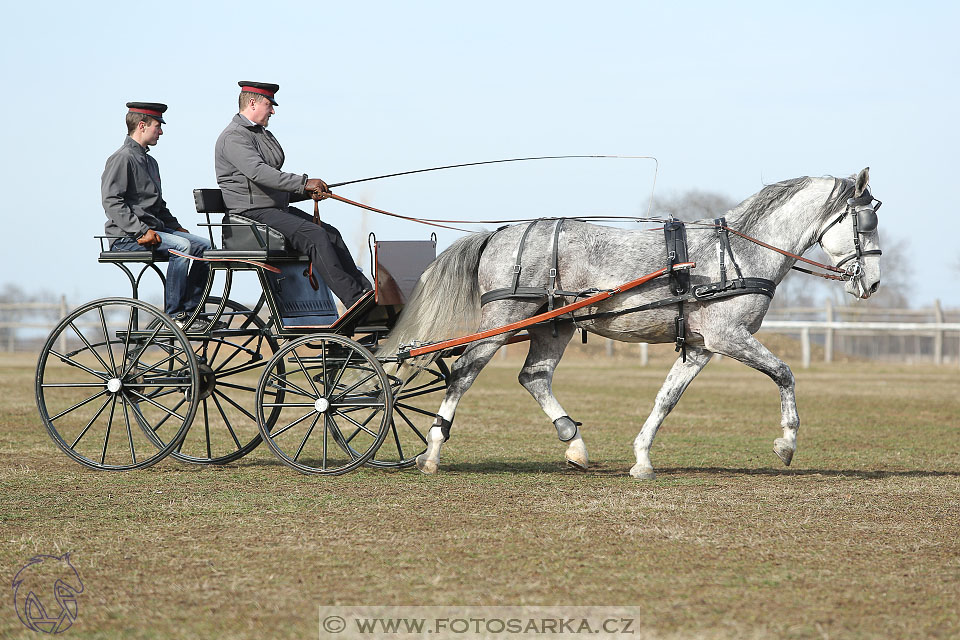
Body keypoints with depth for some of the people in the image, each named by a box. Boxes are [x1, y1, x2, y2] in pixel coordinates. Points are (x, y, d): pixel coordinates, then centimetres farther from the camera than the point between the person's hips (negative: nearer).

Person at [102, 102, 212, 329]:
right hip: (126, 237, -9)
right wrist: (141, 231, -25)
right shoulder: (122, 158, -9)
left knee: (203, 245, -6)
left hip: (153, 229, 9)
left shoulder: (150, 162, 22)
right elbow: (112, 202, -18)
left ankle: (190, 310, -5)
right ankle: (173, 314, -25)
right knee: (182, 246, -29)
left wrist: (176, 226, 14)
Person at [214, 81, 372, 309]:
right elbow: (258, 172, -27)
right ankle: (354, 298, -27)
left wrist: (309, 192, 8)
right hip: (254, 213, -10)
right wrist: (303, 183, -29)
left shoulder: (264, 135, 23)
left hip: (277, 209, 10)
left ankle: (366, 291, -10)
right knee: (315, 236, -24)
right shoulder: (234, 137, -10)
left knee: (331, 233, -5)